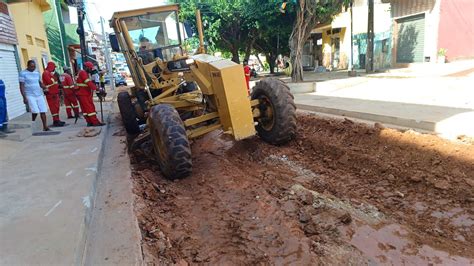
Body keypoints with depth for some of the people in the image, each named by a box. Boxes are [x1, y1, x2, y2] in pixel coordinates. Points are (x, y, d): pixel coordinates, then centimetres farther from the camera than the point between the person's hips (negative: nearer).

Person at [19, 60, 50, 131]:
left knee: (43, 111, -1)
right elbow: (22, 86, -5)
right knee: (35, 111, -12)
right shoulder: (23, 73, -3)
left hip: (39, 95, 5)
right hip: (30, 96, -5)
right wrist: (24, 97, -11)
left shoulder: (37, 73, 13)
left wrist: (46, 89, 2)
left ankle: (45, 127, 4)